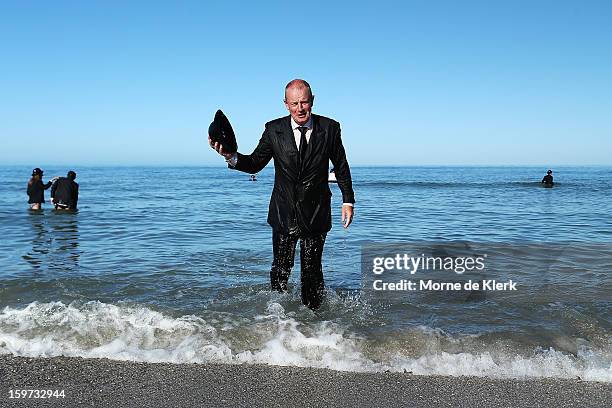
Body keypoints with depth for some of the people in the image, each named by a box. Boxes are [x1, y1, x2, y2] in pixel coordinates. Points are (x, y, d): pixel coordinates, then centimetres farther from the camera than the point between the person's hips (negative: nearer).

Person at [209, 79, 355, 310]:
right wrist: (231, 157, -18)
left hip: (316, 214, -1)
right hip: (283, 214, 1)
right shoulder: (274, 130, -4)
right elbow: (255, 164, 1)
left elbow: (341, 167, 6)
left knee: (312, 271, 5)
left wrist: (348, 201, 6)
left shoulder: (329, 128, -4)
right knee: (281, 269, 8)